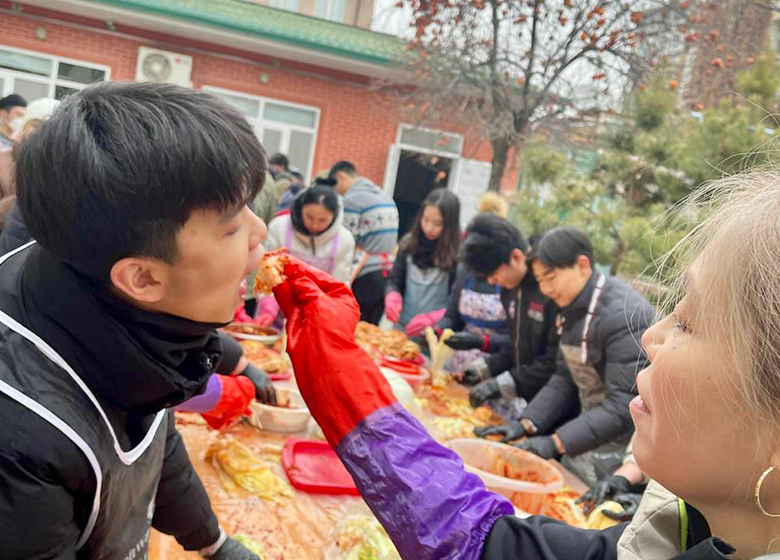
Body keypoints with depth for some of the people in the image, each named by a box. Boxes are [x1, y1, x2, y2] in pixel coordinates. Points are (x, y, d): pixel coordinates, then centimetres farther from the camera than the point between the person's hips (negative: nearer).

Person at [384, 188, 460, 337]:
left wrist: (432, 318, -21)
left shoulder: (458, 254, -12)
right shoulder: (409, 243, 3)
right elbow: (394, 280, 10)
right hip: (402, 328, 4)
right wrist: (392, 297, -10)